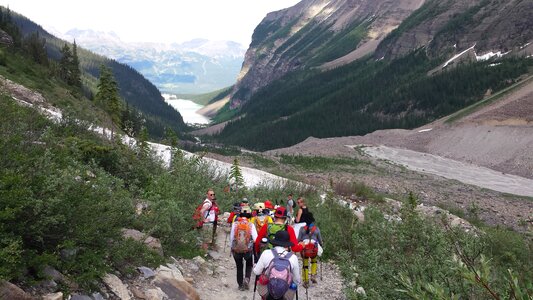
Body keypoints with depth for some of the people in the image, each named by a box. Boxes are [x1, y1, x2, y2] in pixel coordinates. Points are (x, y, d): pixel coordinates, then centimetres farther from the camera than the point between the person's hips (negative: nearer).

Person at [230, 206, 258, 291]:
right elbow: (255, 238, -13)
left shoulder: (235, 224, -6)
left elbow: (231, 237, 0)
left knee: (239, 267, 19)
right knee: (249, 264, 23)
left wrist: (232, 247, 12)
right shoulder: (251, 225, -9)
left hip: (236, 249, 1)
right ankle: (247, 279, 1)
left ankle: (240, 285, 23)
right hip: (248, 250, -1)